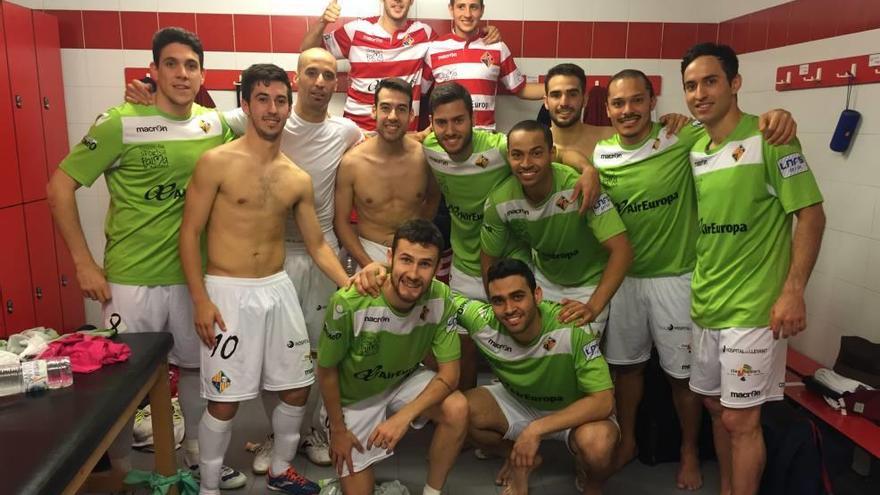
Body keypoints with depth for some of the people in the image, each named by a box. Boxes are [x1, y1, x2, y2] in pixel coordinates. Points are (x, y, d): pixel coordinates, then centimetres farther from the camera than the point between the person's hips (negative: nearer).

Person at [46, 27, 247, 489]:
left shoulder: (215, 124, 0)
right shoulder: (121, 124, -12)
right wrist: (84, 263, -12)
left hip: (192, 275, 4)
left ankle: (196, 454, 40)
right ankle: (120, 474, 32)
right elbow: (59, 186, -8)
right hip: (131, 279, -4)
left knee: (195, 364, 18)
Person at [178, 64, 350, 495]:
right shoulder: (216, 162, -8)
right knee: (225, 400, 2)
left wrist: (347, 283, -3)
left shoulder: (298, 179, 6)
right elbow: (189, 233, -8)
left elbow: (316, 243, 10)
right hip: (228, 292, -5)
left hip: (279, 289, 5)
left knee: (297, 388, 12)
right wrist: (201, 300, -15)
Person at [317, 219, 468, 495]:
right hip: (353, 397, -2)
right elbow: (326, 370, -17)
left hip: (405, 380, 3)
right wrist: (338, 430, -6)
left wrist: (404, 416, -30)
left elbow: (449, 372, -18)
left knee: (457, 409, -24)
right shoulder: (349, 303, -33)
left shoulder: (441, 299, -24)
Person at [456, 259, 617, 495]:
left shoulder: (572, 327, -34)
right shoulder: (484, 321, -25)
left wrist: (536, 429, -36)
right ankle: (520, 462, 9)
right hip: (517, 402, 4)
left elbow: (603, 401, -32)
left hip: (575, 411, -3)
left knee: (596, 442, -36)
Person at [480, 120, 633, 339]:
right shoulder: (499, 202, -21)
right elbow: (489, 258, -4)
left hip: (589, 283, -3)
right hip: (543, 279, 3)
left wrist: (593, 307, -40)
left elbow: (621, 250, -33)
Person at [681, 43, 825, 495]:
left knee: (741, 419, 1)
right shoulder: (694, 150, 9)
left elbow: (811, 216, -12)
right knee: (717, 407, 18)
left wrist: (793, 292, -18)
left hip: (753, 308, -7)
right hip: (704, 305, 7)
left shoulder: (768, 138, -11)